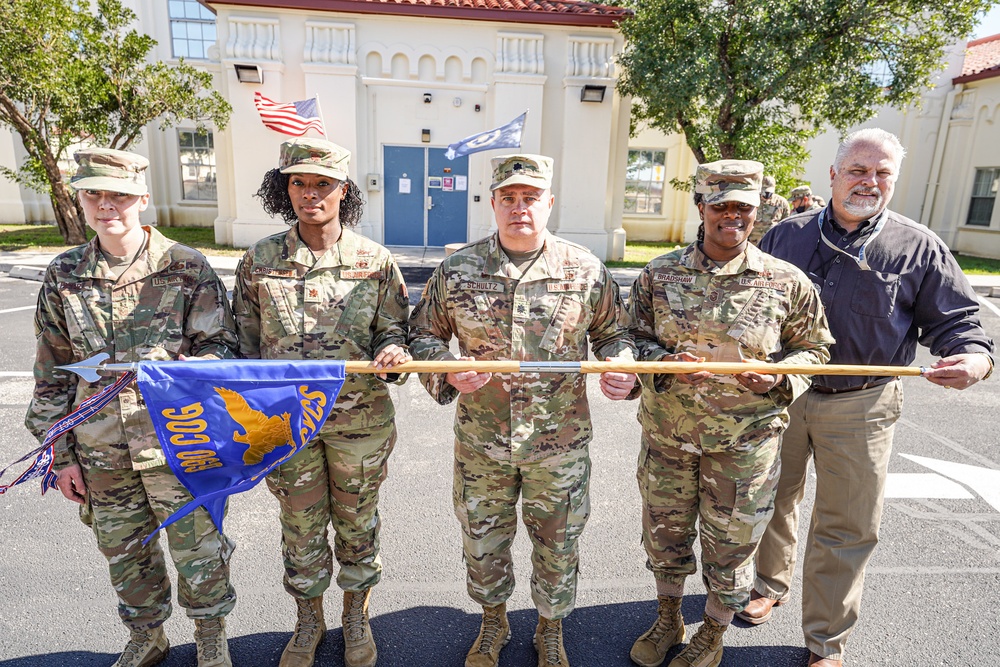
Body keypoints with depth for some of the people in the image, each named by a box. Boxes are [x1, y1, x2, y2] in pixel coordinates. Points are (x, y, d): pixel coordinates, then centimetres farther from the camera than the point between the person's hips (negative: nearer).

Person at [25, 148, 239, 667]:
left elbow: (222, 344, -4)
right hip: (100, 451, 4)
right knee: (125, 552, 20)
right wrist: (62, 453, 9)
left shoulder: (185, 267, -7)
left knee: (197, 549, 9)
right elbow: (53, 372, 9)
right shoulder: (64, 275, 4)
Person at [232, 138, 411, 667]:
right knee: (301, 529, 17)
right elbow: (246, 343, 6)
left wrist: (392, 353, -22)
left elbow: (393, 330, 1)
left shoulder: (374, 260, -5)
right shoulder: (259, 260, -1)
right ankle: (308, 622, 42)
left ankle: (356, 618, 41)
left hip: (359, 419, -1)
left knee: (357, 524, 16)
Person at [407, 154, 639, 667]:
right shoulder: (457, 270, -5)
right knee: (483, 542, 20)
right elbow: (423, 335, 4)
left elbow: (613, 334, 7)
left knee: (557, 546, 18)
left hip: (560, 444, 0)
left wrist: (622, 368, -14)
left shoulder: (586, 271, -5)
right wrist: (449, 372, -15)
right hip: (480, 441, 1)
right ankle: (493, 623, 50)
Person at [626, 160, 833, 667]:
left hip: (744, 439, -1)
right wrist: (665, 363, -16)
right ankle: (668, 619, 46)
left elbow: (813, 347, 6)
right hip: (667, 434, 2)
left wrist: (779, 377, -14)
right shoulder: (660, 274, -3)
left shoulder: (787, 282, -5)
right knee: (664, 531, 18)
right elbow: (634, 337, 5)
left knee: (730, 542, 14)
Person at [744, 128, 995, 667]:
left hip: (859, 407, -1)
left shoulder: (919, 249, -1)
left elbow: (956, 321, 1)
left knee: (847, 527, 7)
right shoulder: (786, 236, 3)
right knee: (772, 500, 18)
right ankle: (771, 585, 44)